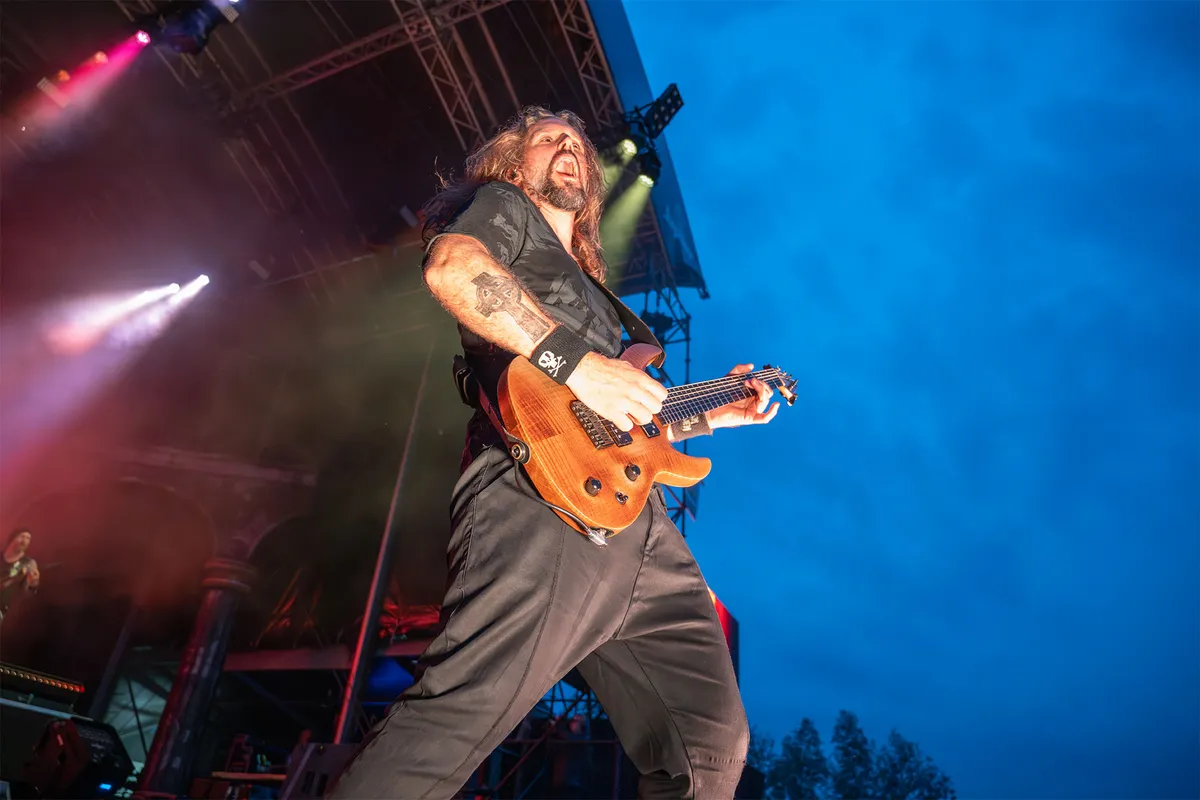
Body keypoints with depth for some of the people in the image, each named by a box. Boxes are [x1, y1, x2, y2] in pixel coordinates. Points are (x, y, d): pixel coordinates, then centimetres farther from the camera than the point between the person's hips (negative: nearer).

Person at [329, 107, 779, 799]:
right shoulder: (504, 207, 17)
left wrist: (715, 413, 30)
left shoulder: (594, 292, 38)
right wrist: (574, 360, -16)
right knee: (458, 719, -21)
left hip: (642, 526, 8)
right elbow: (451, 266, -10)